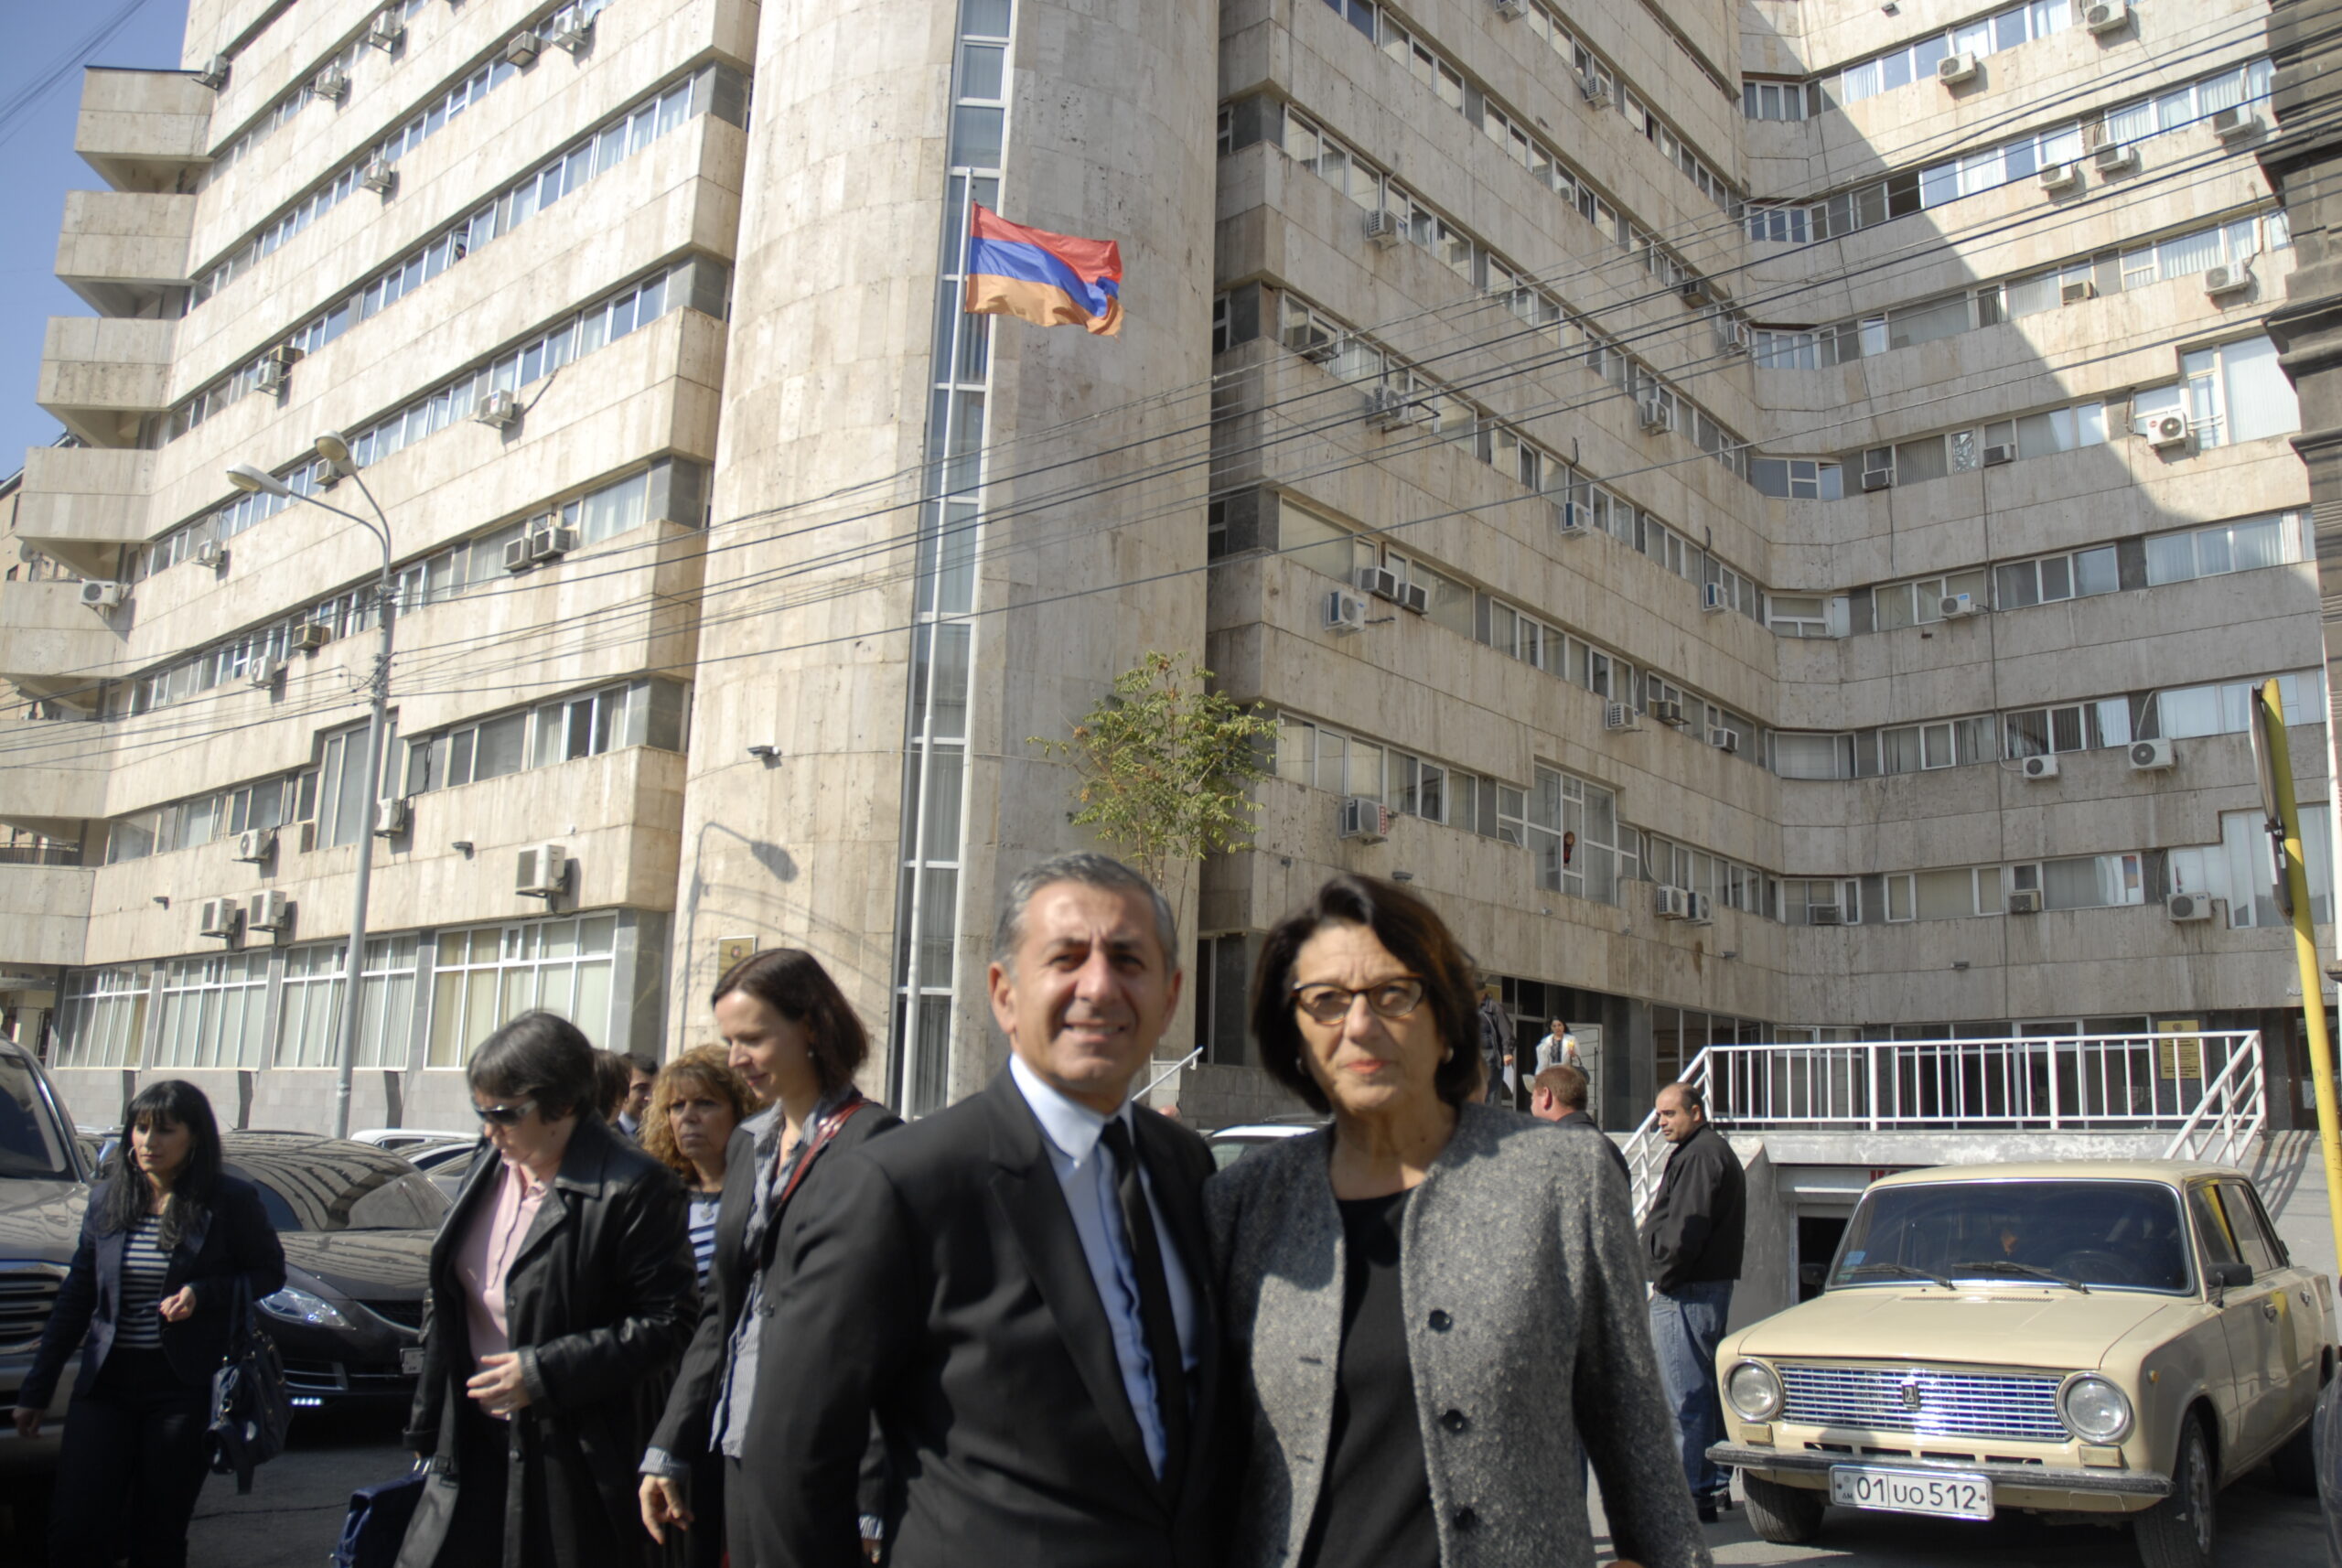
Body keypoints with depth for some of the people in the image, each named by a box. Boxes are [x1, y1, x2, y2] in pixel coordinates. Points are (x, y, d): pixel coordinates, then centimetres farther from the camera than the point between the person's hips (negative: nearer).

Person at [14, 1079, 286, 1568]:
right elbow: (75, 1298, 13)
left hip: (184, 1387, -3)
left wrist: (202, 1295, -16)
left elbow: (270, 1274, 1)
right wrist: (37, 1388, 12)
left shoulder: (231, 1202, -5)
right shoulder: (106, 1198, 7)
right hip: (106, 1383, 4)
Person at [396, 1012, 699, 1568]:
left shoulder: (633, 1188, -16)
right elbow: (448, 1312, 17)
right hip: (473, 1442, 7)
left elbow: (666, 1320, -17)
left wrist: (543, 1373, -19)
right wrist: (427, 1426, 18)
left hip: (573, 1457, -7)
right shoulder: (486, 1177, 9)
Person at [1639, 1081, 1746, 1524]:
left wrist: (1663, 1278, -12)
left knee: (1684, 1396, -7)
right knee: (1705, 1389, 17)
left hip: (1686, 1291, -11)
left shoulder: (1700, 1155, -15)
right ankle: (1716, 1483, 24)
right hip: (1711, 1285, 11)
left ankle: (1693, 1493, -4)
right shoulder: (1716, 1150, 20)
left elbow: (1686, 1227, -22)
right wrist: (1666, 1277, 15)